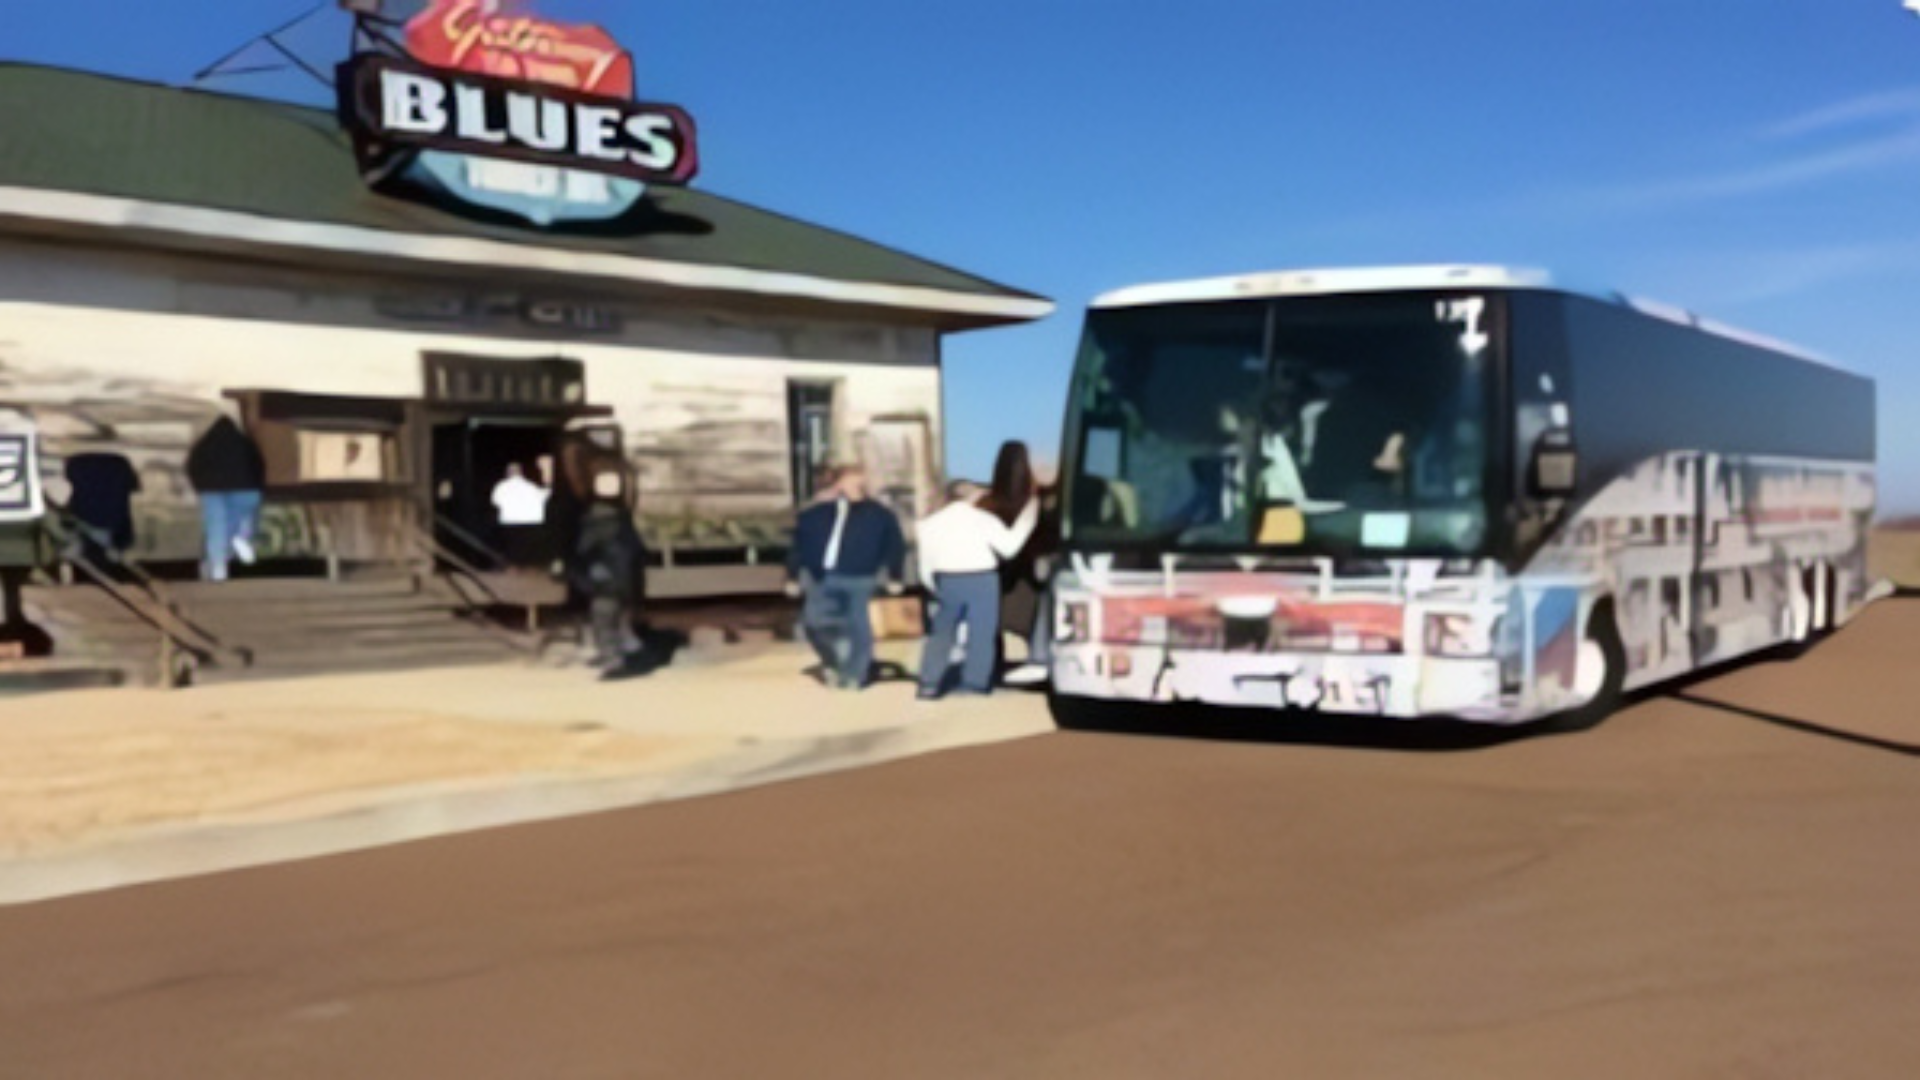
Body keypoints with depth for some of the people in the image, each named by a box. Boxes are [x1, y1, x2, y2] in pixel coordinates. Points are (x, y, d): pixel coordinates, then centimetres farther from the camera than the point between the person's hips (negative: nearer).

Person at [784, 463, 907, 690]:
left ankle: (853, 675, 9)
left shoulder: (879, 515, 7)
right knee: (815, 622, -5)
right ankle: (833, 662, 17)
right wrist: (793, 577, 10)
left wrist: (895, 578, 6)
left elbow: (895, 547, 9)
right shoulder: (813, 515, 9)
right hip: (820, 579, 1)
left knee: (857, 626, -1)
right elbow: (798, 548, 12)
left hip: (857, 580, -1)